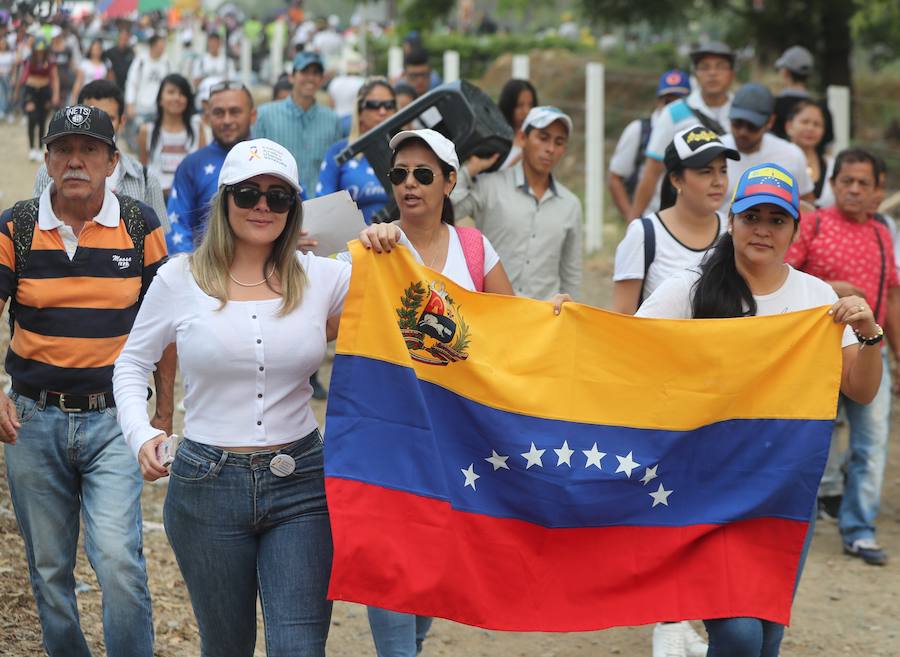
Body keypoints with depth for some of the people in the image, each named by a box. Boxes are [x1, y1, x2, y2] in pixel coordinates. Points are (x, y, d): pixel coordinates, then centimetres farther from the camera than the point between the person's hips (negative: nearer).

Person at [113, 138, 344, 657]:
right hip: (208, 483, 0)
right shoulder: (180, 279, -1)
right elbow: (132, 365, 8)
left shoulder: (321, 277, 1)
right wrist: (140, 434, -8)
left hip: (300, 483, 0)